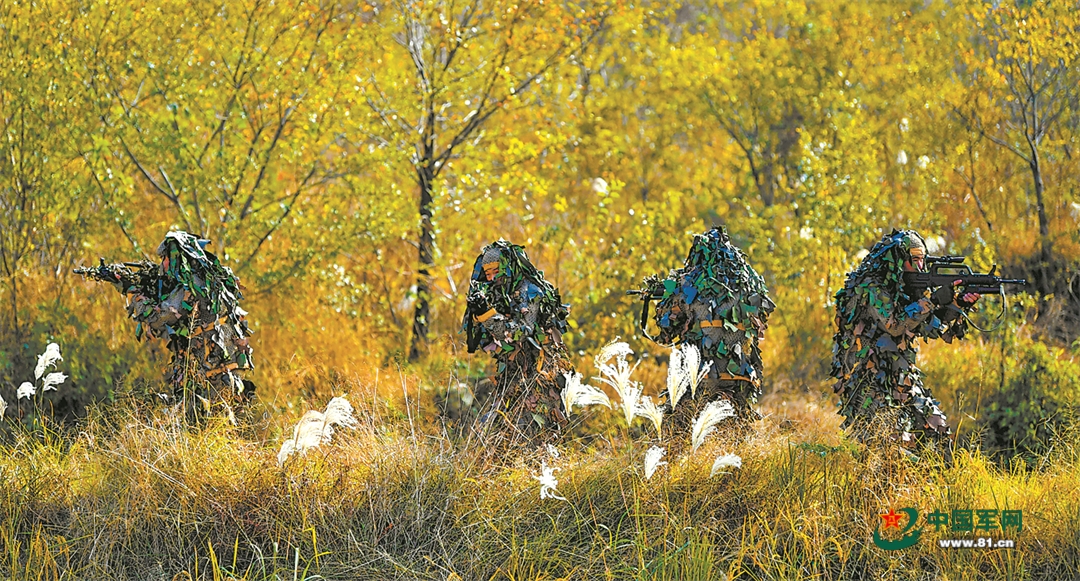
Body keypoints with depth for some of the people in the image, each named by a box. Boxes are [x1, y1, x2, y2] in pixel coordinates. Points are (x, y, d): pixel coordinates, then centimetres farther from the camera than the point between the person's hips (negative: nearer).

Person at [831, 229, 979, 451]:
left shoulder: (909, 288, 12)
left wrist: (959, 306, -9)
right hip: (869, 384, -8)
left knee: (939, 434, 3)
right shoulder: (871, 287, -12)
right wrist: (932, 301, -26)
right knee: (897, 442, -19)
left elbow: (936, 328, 9)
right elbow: (893, 324, -25)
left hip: (902, 382, 8)